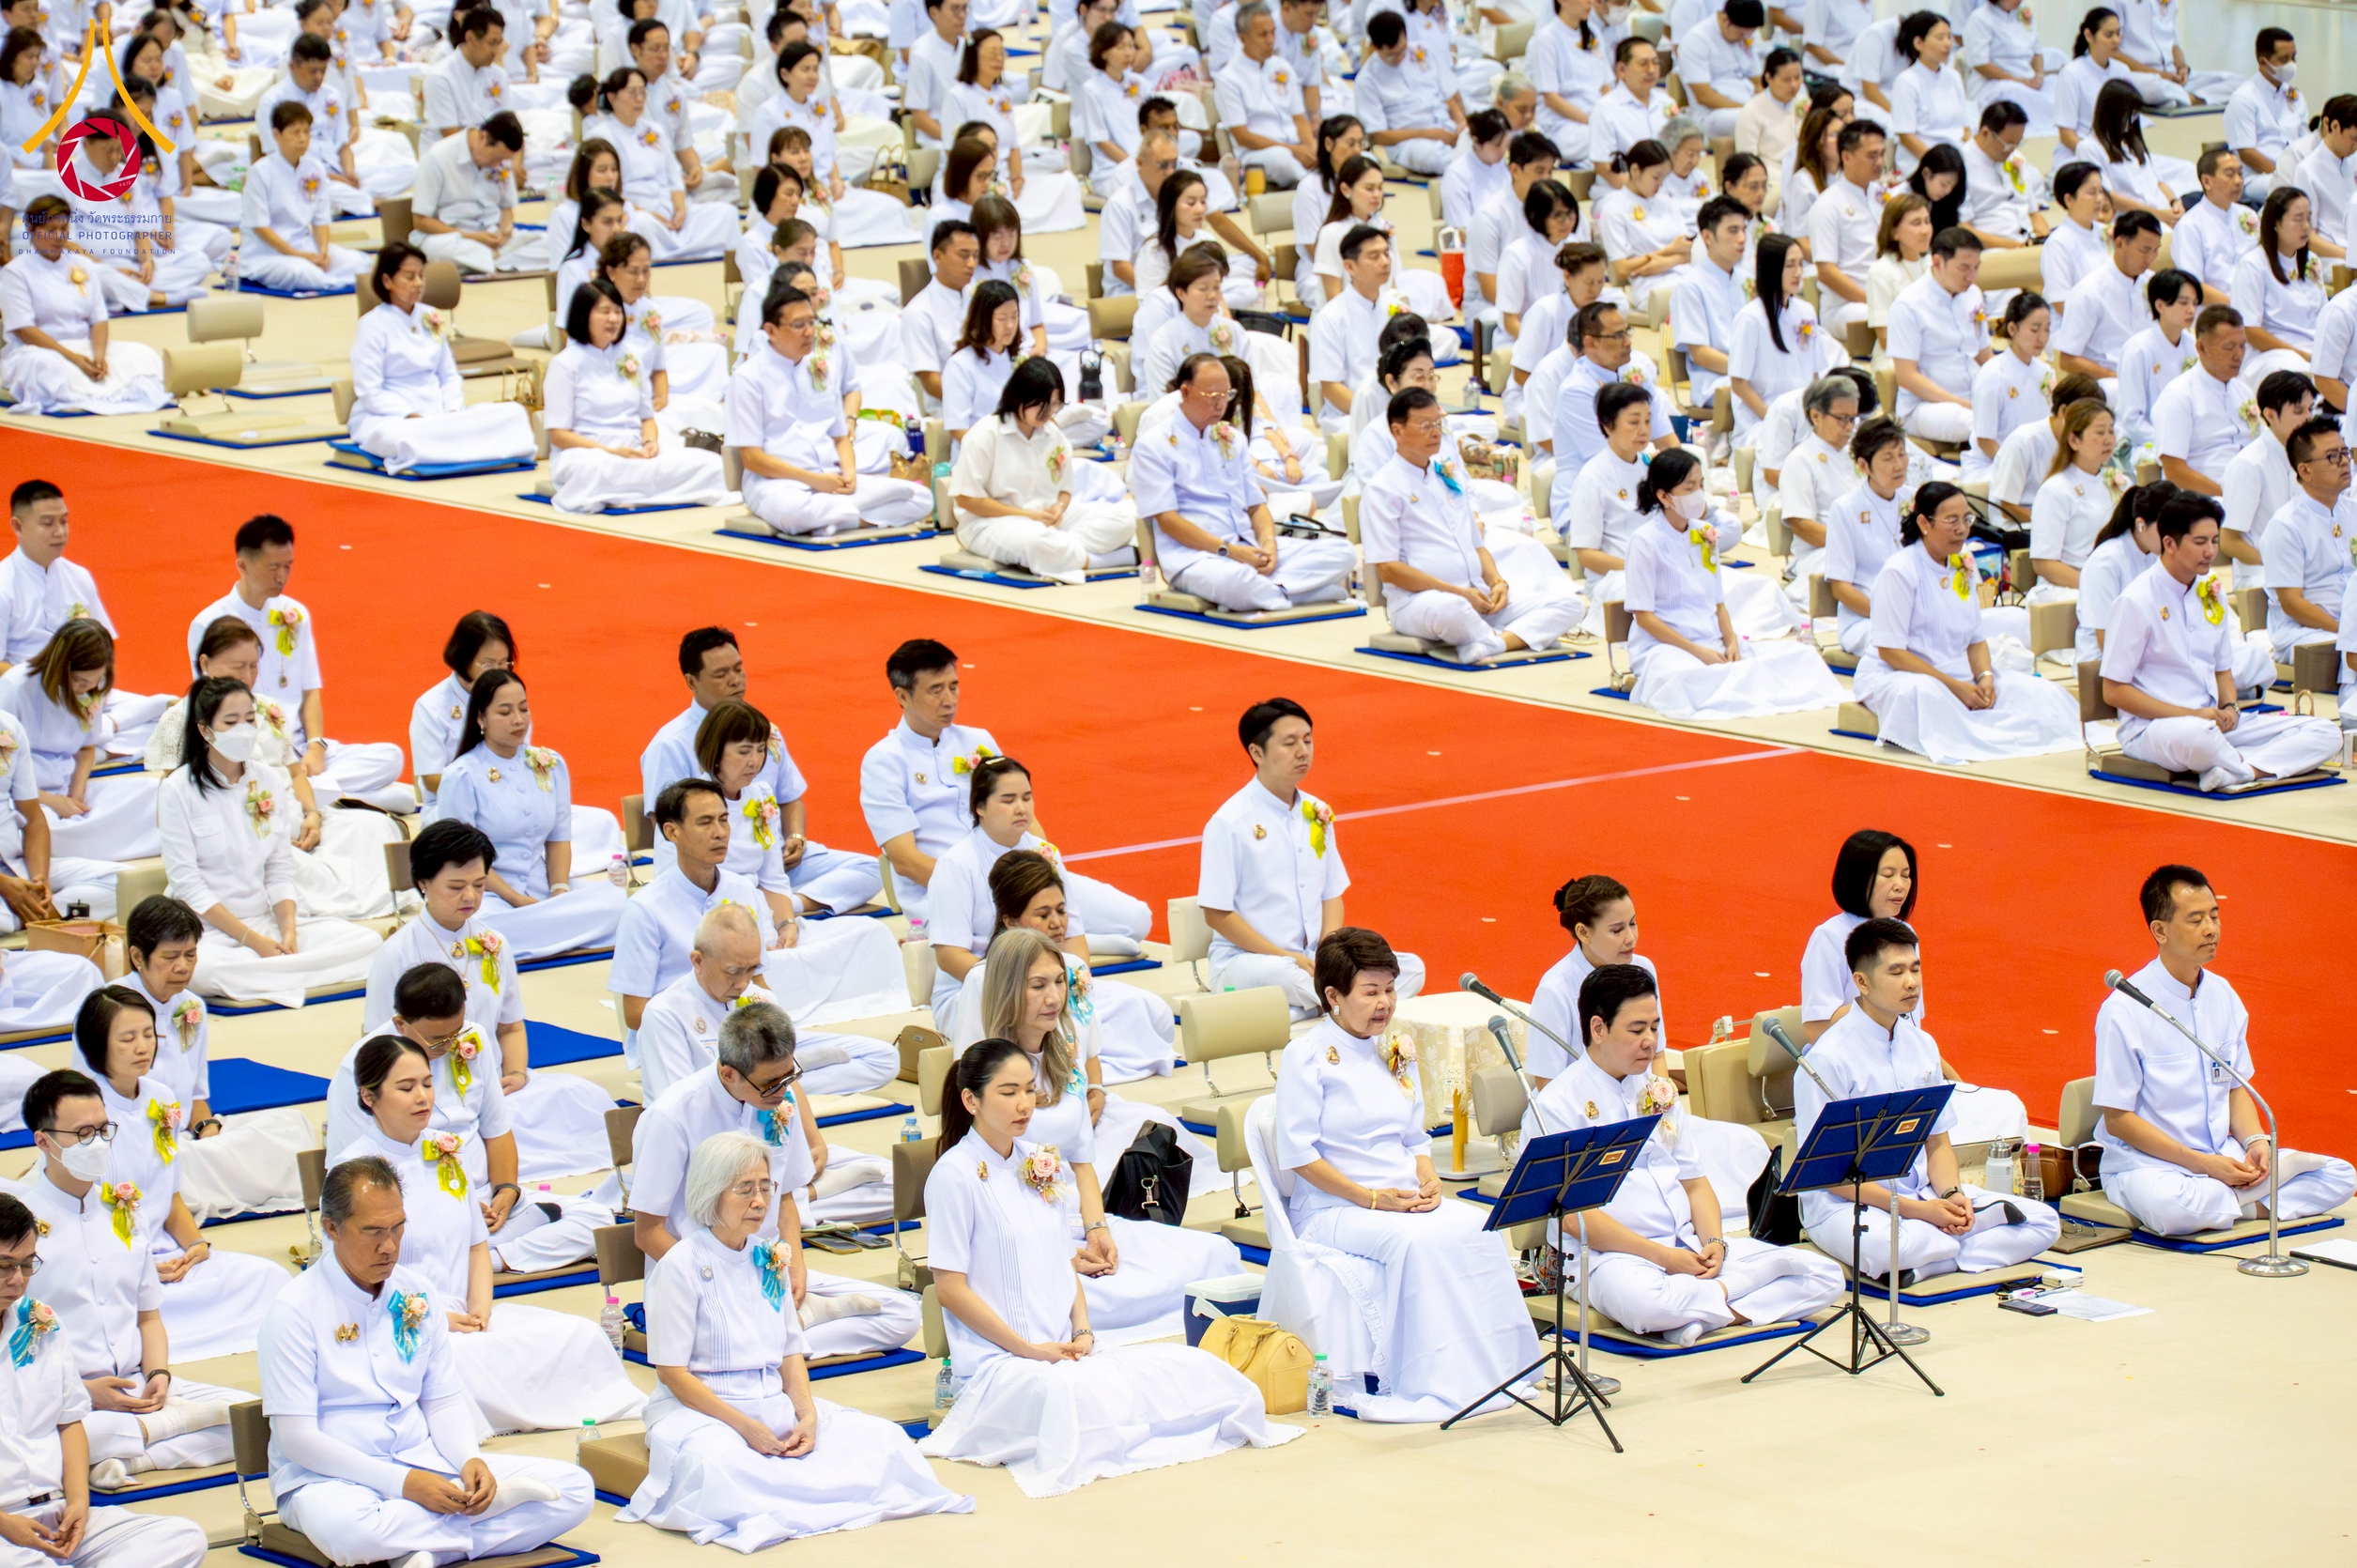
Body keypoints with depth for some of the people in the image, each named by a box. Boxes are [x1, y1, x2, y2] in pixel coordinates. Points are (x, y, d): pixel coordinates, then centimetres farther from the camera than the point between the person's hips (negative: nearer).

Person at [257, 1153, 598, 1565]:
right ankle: (503, 1501, -22)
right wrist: (402, 1483, -22)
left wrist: (470, 1460, -9)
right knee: (348, 1528, -43)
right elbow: (296, 1438, -14)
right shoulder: (295, 1310, -9)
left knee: (572, 1487, -9)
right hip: (329, 1479, -6)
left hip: (422, 1463, 6)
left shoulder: (416, 1292, 9)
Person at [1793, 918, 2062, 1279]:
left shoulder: (1922, 1046, 9)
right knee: (1885, 1245, -42)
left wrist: (1952, 1195, -9)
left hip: (1924, 1196, 7)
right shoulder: (1828, 1059, -12)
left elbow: (1938, 1142, 13)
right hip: (1848, 1205, -7)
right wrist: (1915, 1210, -20)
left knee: (2044, 1222, -7)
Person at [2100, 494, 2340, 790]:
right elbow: (2114, 691, -11)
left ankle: (2233, 772, -30)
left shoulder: (2213, 593, 13)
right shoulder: (2136, 601, -9)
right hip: (2150, 728, -7)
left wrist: (2229, 709, -3)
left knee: (2324, 733, -9)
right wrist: (2192, 715, -17)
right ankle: (2258, 768, -13)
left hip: (2214, 721, 7)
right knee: (2197, 735, -44)